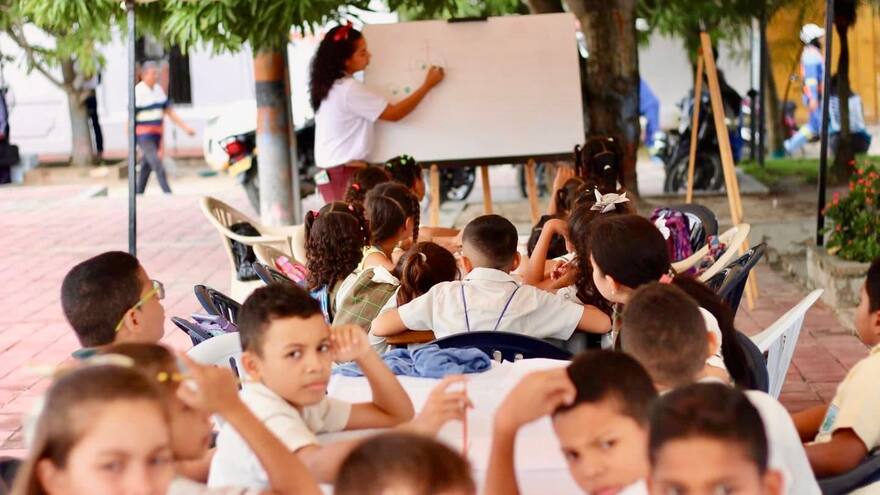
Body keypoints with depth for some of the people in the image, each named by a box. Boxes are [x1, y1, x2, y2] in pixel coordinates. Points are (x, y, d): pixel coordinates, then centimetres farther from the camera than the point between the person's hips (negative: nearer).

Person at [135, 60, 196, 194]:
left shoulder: (158, 90, 8)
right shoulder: (137, 92, -14)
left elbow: (170, 112, 13)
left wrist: (185, 127, 7)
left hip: (156, 135, 7)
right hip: (143, 136, -7)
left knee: (146, 167, 14)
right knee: (158, 166, -12)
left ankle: (138, 195, 24)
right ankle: (168, 195, -11)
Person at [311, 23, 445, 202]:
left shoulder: (329, 86, 11)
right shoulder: (350, 89, -17)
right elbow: (395, 114, -13)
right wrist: (428, 85, -6)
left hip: (330, 172, 10)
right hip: (345, 172, -10)